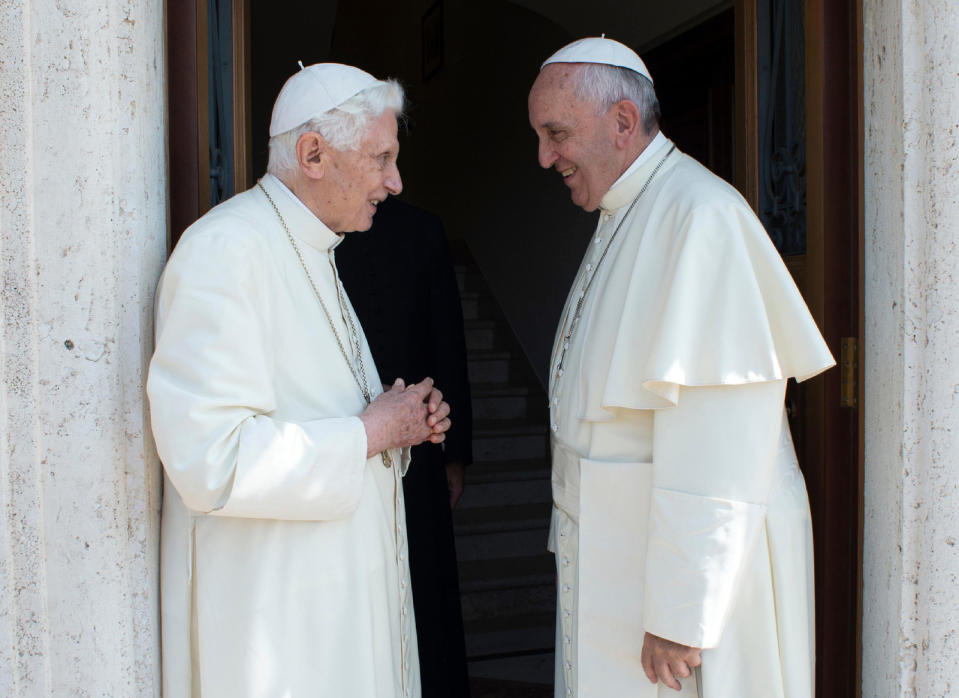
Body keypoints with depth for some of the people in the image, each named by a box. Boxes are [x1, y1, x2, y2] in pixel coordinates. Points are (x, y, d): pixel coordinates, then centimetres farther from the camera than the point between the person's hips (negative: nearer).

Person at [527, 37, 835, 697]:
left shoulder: (700, 215, -20)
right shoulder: (623, 217, 12)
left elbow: (710, 449, -25)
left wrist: (679, 617, -23)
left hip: (686, 558, -9)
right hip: (608, 551, 9)